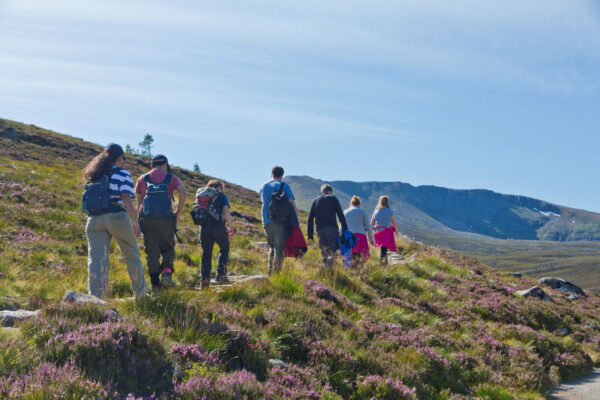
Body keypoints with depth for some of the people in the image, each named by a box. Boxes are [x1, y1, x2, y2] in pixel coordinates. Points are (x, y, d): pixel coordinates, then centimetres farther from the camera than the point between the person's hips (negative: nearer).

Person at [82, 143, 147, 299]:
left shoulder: (94, 176, 17)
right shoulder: (122, 174, -1)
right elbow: (126, 197, -14)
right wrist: (135, 221, -19)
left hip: (94, 220, 4)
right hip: (117, 218, -4)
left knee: (96, 259, -2)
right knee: (132, 256, 13)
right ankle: (140, 294, 23)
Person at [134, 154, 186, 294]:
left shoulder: (142, 178, 21)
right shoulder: (171, 178, 14)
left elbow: (138, 201, 16)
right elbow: (182, 191, -5)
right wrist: (178, 212, 0)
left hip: (146, 218, 1)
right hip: (165, 218, -1)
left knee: (151, 251, 4)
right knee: (168, 248, 13)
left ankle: (155, 283, -3)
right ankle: (167, 274, -9)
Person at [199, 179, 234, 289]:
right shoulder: (221, 196, 8)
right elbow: (226, 211, -5)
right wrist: (231, 227, -2)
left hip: (204, 227, 3)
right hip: (218, 225, -3)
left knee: (206, 253, 10)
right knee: (224, 249, 17)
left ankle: (205, 279, 3)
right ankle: (221, 274, 6)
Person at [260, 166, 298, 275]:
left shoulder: (263, 187, 15)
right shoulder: (284, 186, 1)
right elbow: (292, 203, -6)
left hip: (266, 222, 4)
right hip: (280, 221, -4)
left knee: (272, 247, 17)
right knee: (279, 248, -2)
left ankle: (270, 271, 7)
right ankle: (276, 273, -9)